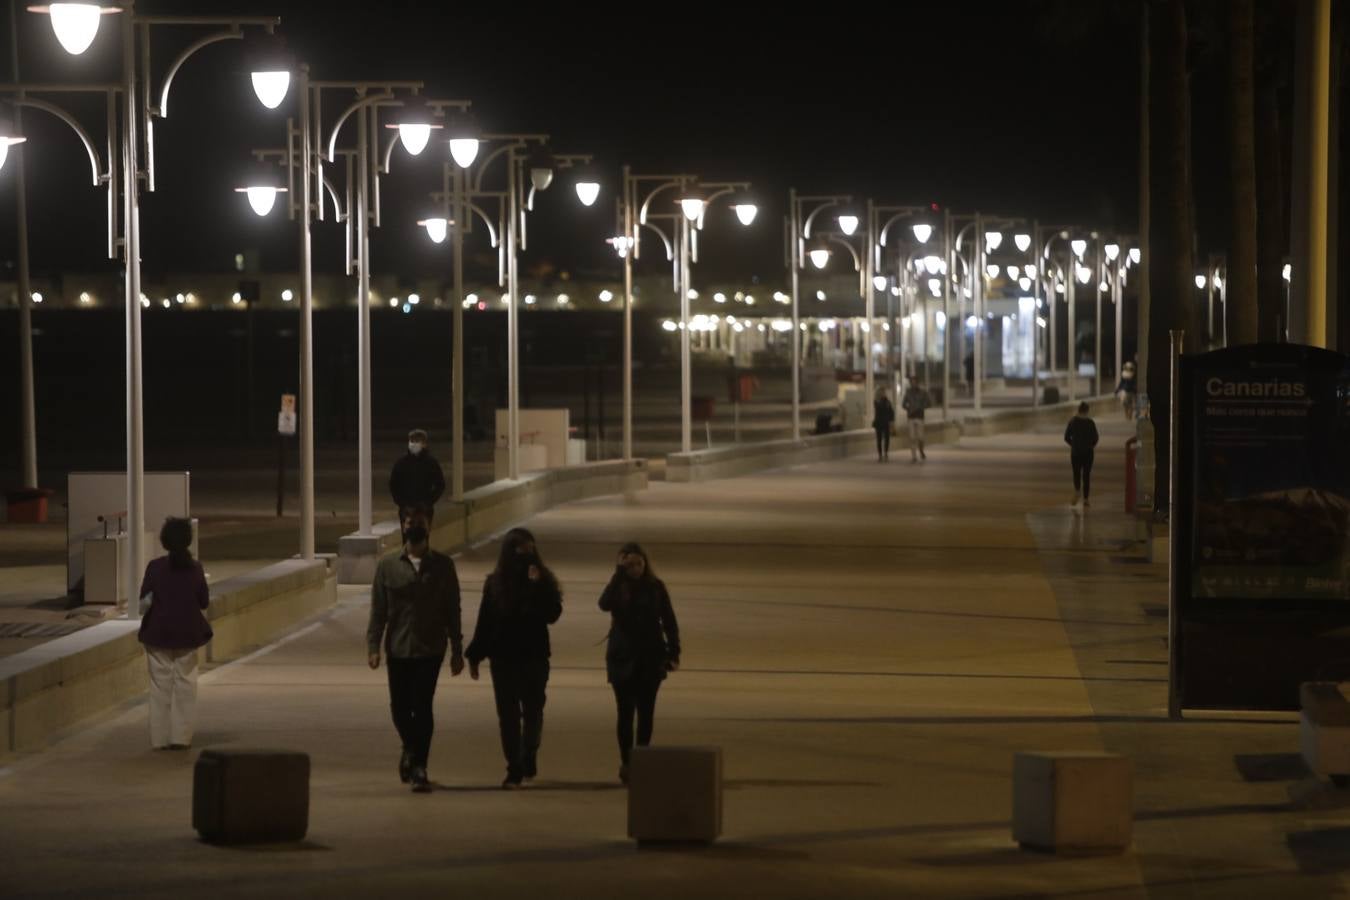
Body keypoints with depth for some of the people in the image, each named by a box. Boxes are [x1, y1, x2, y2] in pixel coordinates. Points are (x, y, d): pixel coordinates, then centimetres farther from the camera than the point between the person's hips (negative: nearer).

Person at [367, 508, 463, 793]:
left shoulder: (443, 566, 4)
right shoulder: (388, 567, 4)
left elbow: (453, 610, 6)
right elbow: (378, 610, 5)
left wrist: (457, 651, 5)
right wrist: (373, 646, -4)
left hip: (430, 649, -1)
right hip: (398, 649, 2)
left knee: (422, 706, -8)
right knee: (400, 707, 6)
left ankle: (419, 767, -2)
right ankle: (411, 748, 36)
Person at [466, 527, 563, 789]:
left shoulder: (542, 579, -1)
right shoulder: (495, 583, 2)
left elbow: (552, 614, -13)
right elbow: (485, 621, 4)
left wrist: (538, 587, -22)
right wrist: (474, 656, 4)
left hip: (534, 657, -1)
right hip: (503, 658, 1)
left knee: (533, 711, 7)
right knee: (508, 714, 0)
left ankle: (528, 758, 27)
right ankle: (515, 768, 3)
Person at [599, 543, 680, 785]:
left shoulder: (655, 587, 0)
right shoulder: (618, 586, -3)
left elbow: (669, 621, 4)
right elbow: (605, 604, -25)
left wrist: (674, 651, -3)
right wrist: (619, 573, -23)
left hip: (651, 658, 1)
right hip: (623, 658, -1)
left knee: (646, 711, 0)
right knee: (625, 711, 0)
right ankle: (626, 761, 6)